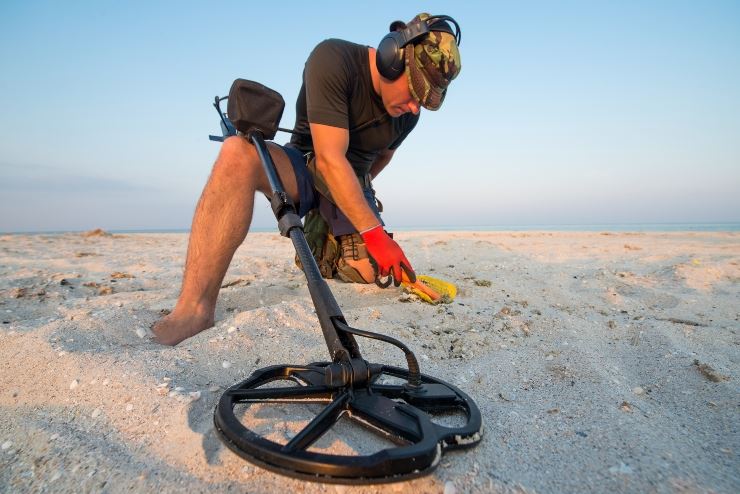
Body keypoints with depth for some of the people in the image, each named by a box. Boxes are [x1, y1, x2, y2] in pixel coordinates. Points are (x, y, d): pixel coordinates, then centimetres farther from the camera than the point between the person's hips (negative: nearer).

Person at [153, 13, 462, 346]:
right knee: (238, 151, -36)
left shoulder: (408, 113, -1)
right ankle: (195, 306, -40)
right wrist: (373, 232, -29)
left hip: (352, 185, 5)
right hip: (304, 171, -5)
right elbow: (329, 158, -28)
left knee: (377, 273, -11)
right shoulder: (332, 59, -20)